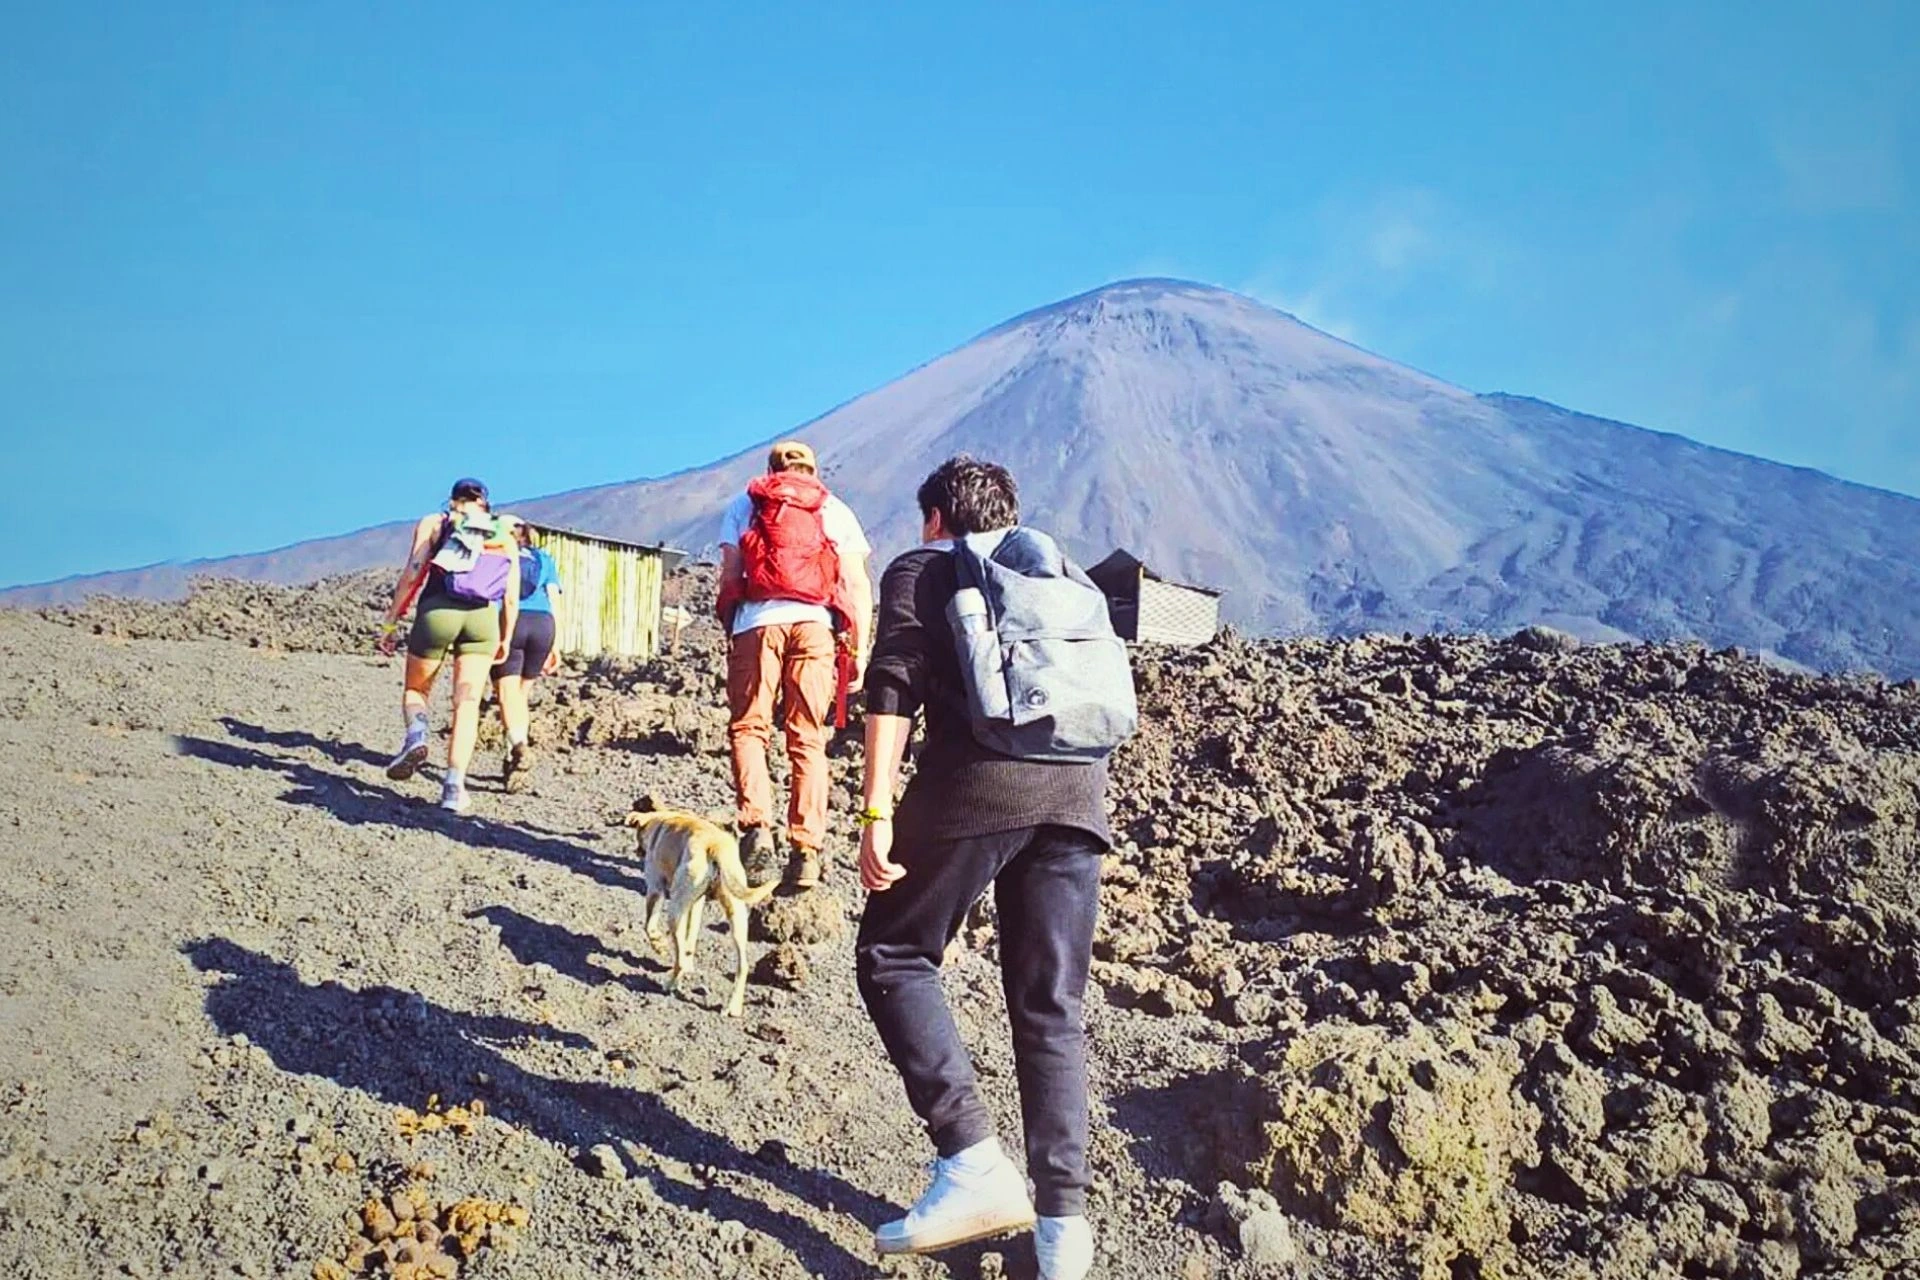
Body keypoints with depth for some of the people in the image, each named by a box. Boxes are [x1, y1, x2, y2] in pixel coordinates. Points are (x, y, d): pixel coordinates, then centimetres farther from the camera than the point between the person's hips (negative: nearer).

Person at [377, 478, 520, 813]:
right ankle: (454, 786, -10)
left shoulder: (433, 523, 15)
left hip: (438, 610, -1)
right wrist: (506, 640, 27)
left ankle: (416, 736, -12)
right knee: (467, 702, 1)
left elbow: (412, 573, 2)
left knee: (415, 688, 18)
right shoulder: (505, 539, 21)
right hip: (483, 616, 1)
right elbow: (511, 598, 15)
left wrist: (391, 621, 4)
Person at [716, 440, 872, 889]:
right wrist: (858, 652, 11)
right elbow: (858, 587, 11)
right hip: (816, 624, 1)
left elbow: (729, 574, 9)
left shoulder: (743, 505, 20)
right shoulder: (835, 511, 21)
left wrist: (731, 629, 14)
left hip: (756, 621, -1)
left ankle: (756, 824, -14)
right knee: (808, 739, 4)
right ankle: (807, 850, -2)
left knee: (747, 727, 7)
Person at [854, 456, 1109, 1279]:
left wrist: (877, 812, -6)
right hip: (1076, 790, 5)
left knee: (892, 957, 9)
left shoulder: (919, 570, 15)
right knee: (1051, 1010, 10)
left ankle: (974, 1164, -6)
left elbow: (894, 687, 0)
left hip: (975, 782, -5)